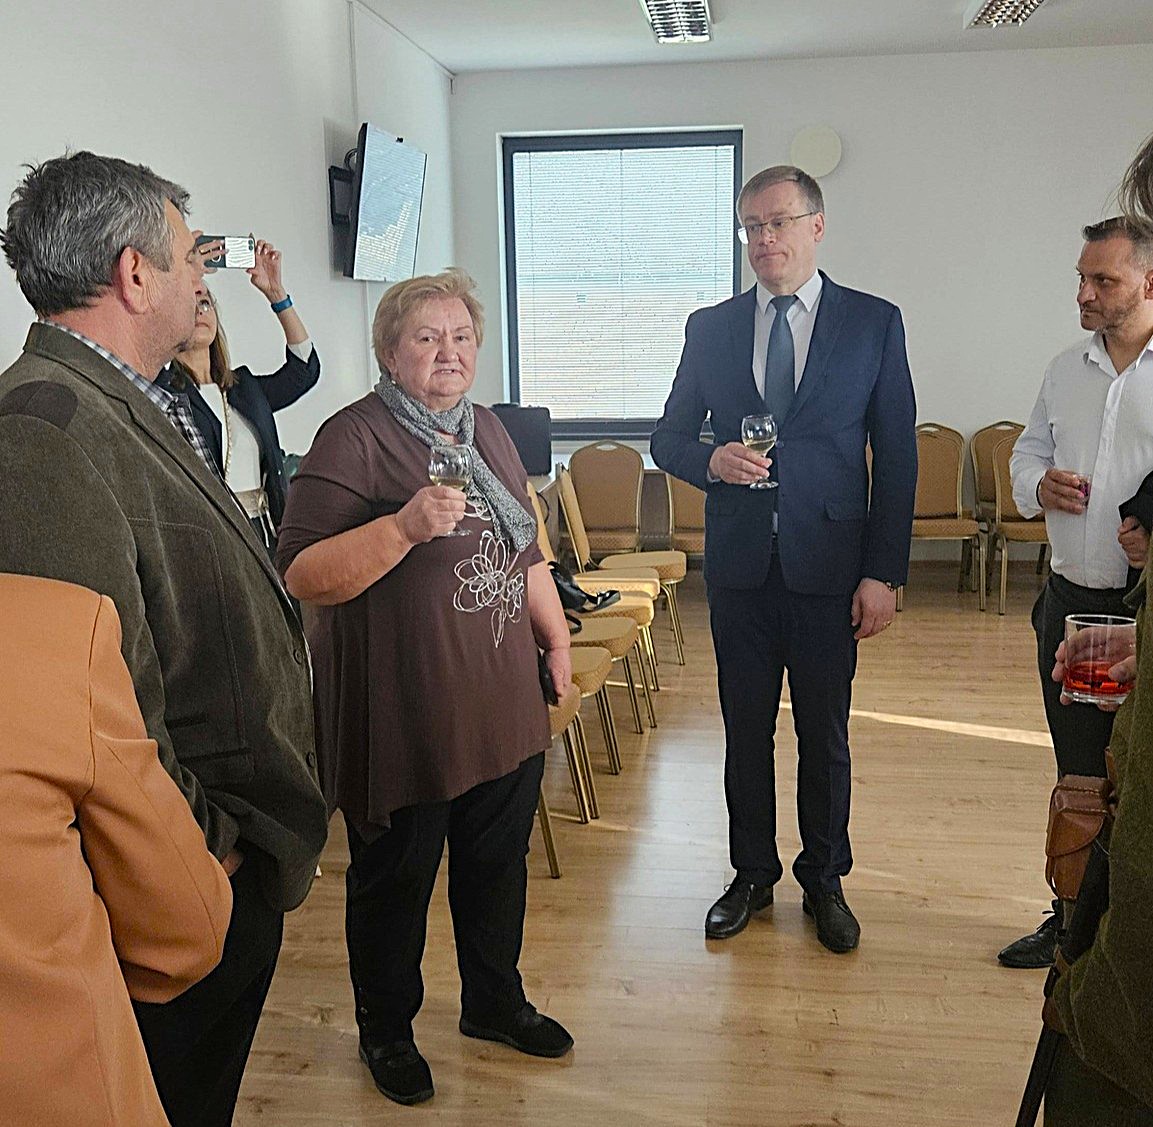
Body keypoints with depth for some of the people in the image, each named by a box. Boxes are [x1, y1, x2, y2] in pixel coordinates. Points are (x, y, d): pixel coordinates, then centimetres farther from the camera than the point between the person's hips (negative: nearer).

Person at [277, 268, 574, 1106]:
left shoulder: (487, 431, 11)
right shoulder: (356, 437, -13)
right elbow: (303, 576, -20)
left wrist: (555, 633, 18)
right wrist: (405, 527, -31)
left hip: (504, 706, 7)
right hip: (404, 715, -7)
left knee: (498, 860, 20)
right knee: (396, 878, 11)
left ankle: (494, 1000, 42)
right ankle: (386, 1030, 34)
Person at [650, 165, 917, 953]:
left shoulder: (874, 324, 0)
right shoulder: (709, 328, 6)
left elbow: (897, 457, -1)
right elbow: (667, 438, 10)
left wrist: (885, 573, -6)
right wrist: (711, 460, -14)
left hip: (829, 566, -2)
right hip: (739, 566, 2)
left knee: (825, 735, 10)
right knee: (746, 731, 13)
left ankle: (825, 881, 30)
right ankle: (752, 877, 31)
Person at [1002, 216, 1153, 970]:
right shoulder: (1067, 370, 11)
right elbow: (1028, 450, 20)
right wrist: (1039, 484, -2)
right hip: (1072, 602, 5)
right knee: (1078, 771, 16)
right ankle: (1074, 921, 31)